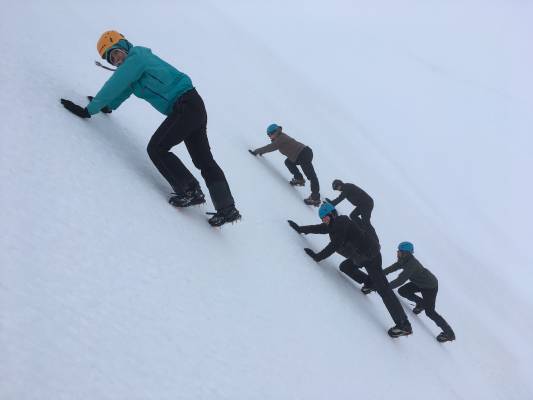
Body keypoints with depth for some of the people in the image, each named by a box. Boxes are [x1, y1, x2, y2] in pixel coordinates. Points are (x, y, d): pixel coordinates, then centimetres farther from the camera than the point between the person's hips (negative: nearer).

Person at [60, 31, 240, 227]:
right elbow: (124, 90, 34)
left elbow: (113, 87, -10)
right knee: (204, 160, 7)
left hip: (185, 106, -10)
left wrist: (88, 110, -4)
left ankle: (190, 191, -7)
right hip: (194, 107, 10)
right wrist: (106, 105, 36)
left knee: (156, 149, -9)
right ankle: (228, 209, 8)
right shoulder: (137, 59, 20)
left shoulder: (135, 59, -9)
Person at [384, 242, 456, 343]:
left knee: (429, 312, -8)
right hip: (419, 283, 9)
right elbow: (393, 267, 3)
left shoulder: (411, 265, -36)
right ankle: (421, 303, 24)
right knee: (402, 291, 4)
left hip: (430, 286, -9)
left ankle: (449, 333, 2)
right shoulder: (404, 260, -10)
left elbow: (400, 280, -40)